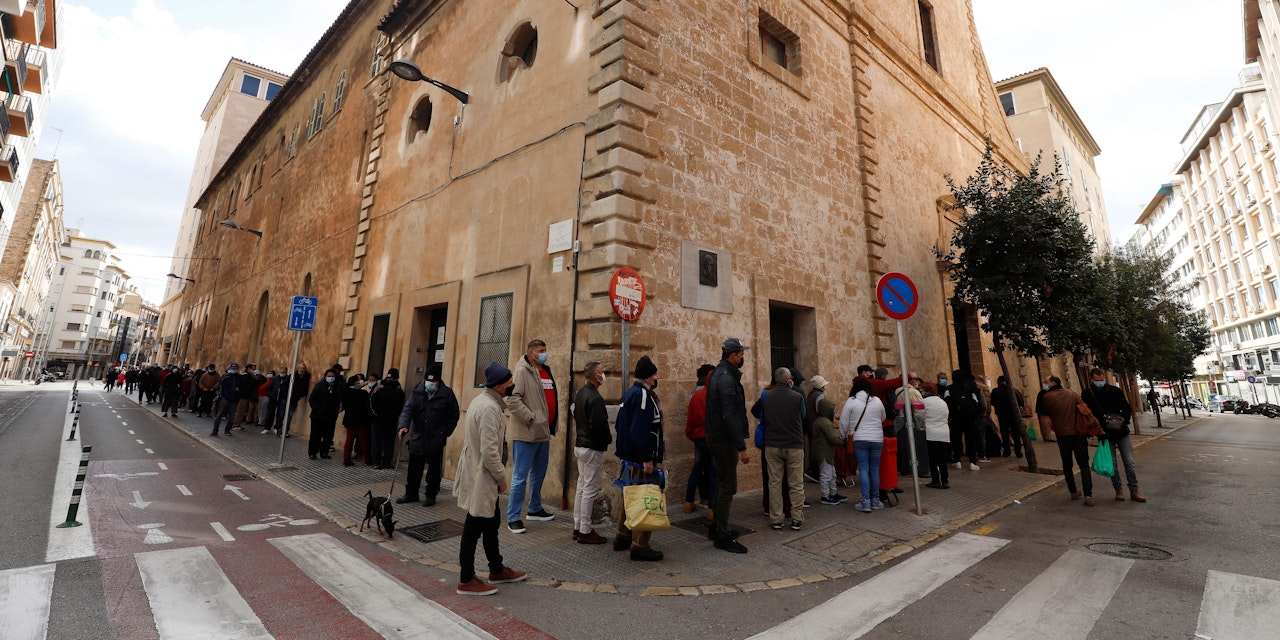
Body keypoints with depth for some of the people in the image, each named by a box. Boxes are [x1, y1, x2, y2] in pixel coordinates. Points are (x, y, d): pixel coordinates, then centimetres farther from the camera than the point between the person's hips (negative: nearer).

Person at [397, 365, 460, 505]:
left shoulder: (447, 394, -7)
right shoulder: (417, 391, 0)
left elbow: (454, 416, 1)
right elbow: (408, 409, -7)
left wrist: (446, 433, -5)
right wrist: (404, 425, -23)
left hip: (436, 440, -3)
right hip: (417, 438, 3)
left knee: (434, 469, 7)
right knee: (414, 468, 13)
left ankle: (430, 495, 19)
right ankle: (411, 494, 28)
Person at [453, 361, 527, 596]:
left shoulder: (482, 401, 8)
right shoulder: (489, 408, -25)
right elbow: (489, 452, -27)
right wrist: (502, 478, -14)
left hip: (478, 473, 10)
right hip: (481, 477, -10)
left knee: (491, 522, 20)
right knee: (475, 527, 4)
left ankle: (497, 570, 34)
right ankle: (466, 581, 19)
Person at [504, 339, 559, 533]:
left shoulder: (546, 372, 11)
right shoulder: (522, 371, -13)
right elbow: (512, 400, -21)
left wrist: (551, 425, 14)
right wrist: (530, 419, -21)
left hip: (543, 432, 8)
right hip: (526, 433, -8)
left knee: (539, 474, 19)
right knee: (520, 476, 0)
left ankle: (535, 509, 34)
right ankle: (513, 517, 11)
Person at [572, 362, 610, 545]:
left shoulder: (580, 393, 8)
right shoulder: (595, 398, -22)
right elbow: (599, 425, -24)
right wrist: (609, 439, -7)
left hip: (580, 445, 10)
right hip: (593, 448, -10)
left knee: (581, 486, 16)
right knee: (590, 489, 0)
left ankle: (578, 527, 25)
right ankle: (585, 532, 8)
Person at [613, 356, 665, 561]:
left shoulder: (629, 394, 14)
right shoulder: (643, 396, -18)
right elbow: (640, 431, -25)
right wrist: (648, 459, -22)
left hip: (629, 458, 11)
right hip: (641, 460, -11)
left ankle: (623, 537, 31)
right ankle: (640, 546, 4)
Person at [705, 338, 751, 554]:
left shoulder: (719, 374, 13)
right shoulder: (727, 378, -20)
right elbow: (731, 416, -25)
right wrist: (742, 447, -23)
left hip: (717, 438, 11)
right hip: (725, 440, -11)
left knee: (723, 484, 19)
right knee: (728, 487, -3)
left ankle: (717, 528, 29)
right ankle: (723, 536, 6)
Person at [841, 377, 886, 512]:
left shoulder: (851, 401, -7)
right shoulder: (877, 400, 2)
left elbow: (844, 422, -3)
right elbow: (883, 418, 16)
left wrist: (843, 436, 12)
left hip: (860, 440, -3)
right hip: (877, 439, 3)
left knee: (863, 469, 1)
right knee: (875, 470, 11)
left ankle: (866, 501, -3)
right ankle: (875, 500, 20)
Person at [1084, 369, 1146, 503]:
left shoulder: (1115, 390, -1)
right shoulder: (1087, 394, -5)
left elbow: (1127, 408, 5)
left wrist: (1124, 421, -12)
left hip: (1121, 432, 1)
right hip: (1105, 434, -1)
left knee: (1129, 461, 4)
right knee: (1112, 463, 5)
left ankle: (1134, 490, 13)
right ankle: (1118, 490, 17)